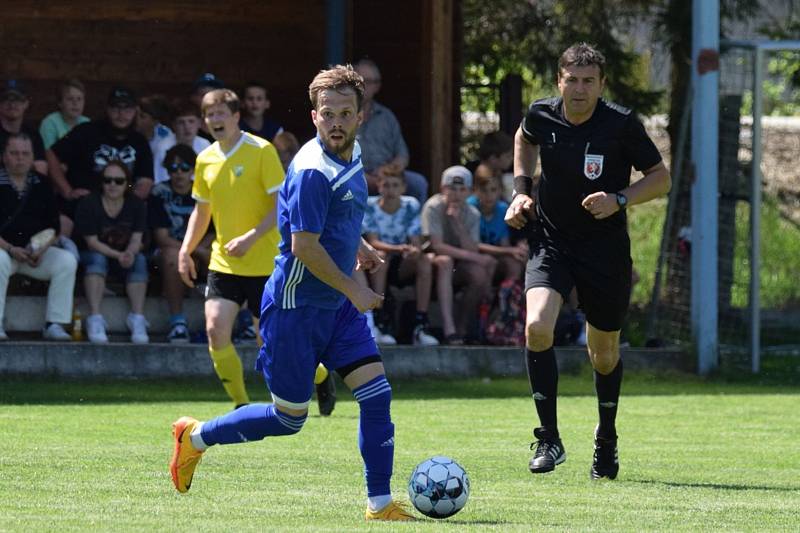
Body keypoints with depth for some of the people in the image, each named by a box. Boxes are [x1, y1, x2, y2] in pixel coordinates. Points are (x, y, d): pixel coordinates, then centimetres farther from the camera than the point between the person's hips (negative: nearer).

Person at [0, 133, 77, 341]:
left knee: (67, 261, -20)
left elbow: (53, 226, 10)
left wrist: (42, 249, -9)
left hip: (36, 251, 4)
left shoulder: (41, 185, 11)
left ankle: (54, 324, -18)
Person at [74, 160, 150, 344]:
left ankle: (137, 318, -35)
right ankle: (95, 319, -44)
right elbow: (92, 242, -16)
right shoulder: (88, 204, -11)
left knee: (140, 260, -28)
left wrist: (130, 253, -33)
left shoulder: (136, 205, -2)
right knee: (97, 258, -36)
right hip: (93, 255, -3)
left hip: (124, 256, 3)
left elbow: (136, 239, -8)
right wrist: (118, 255, -29)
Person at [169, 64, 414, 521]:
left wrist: (358, 247, 15)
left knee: (377, 394, -3)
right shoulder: (312, 171, -22)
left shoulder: (352, 156, 7)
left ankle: (380, 504, 2)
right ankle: (195, 437, 23)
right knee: (289, 419, 2)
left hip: (339, 306, 8)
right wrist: (353, 290, -18)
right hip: (297, 307, -8)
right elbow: (304, 246, -25)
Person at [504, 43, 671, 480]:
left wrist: (619, 200, -20)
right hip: (550, 241, 1)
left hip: (605, 246, -1)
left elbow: (660, 178, -4)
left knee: (604, 352, 11)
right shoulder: (541, 116, -6)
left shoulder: (621, 124, -14)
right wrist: (522, 190, 7)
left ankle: (606, 441, 37)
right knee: (537, 326, -24)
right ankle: (548, 438, -14)